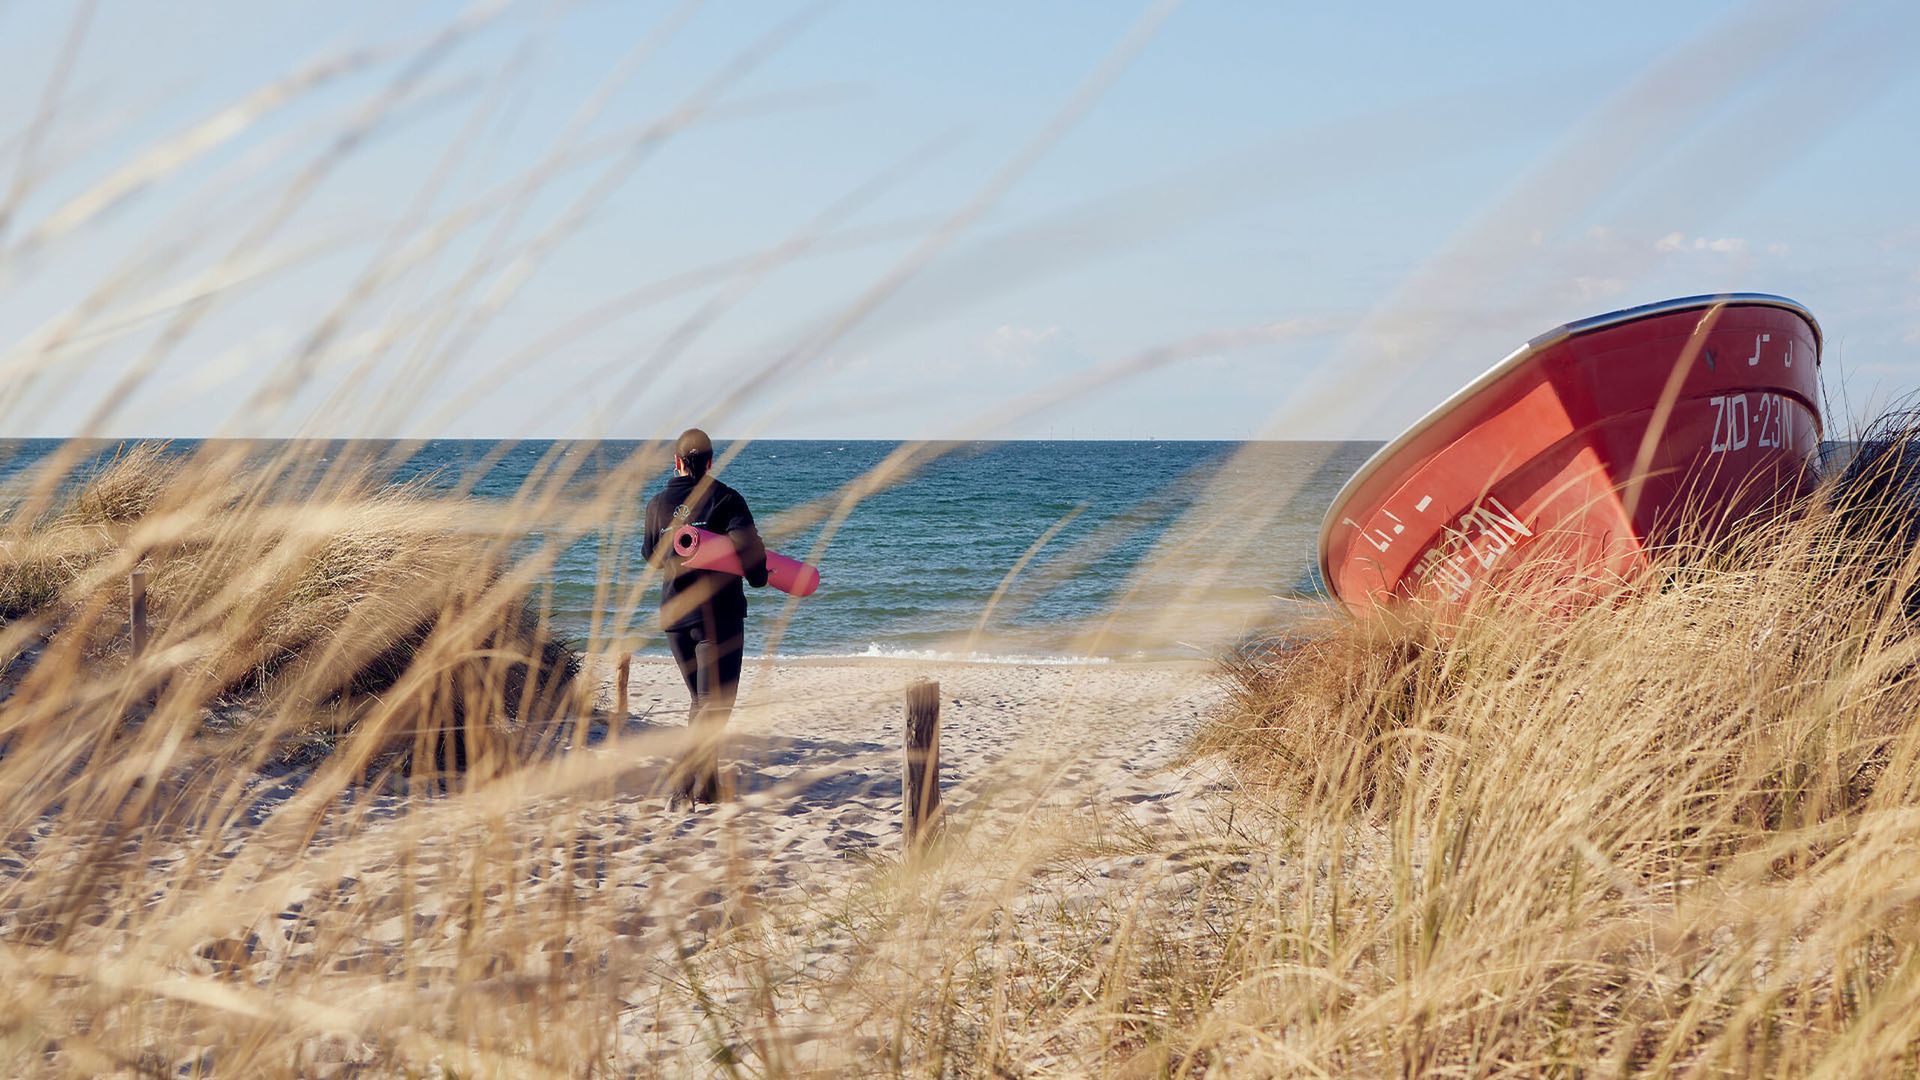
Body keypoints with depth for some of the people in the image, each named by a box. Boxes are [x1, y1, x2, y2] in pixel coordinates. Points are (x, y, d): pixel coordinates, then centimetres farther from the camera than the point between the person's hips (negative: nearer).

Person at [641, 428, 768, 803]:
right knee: (716, 702, -2)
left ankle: (707, 784, 15)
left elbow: (651, 554, 21)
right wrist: (757, 576, -2)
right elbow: (747, 543, -20)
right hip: (718, 614, -5)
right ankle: (688, 779, -17)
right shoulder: (725, 499, -7)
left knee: (702, 701, 17)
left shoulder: (658, 504, 8)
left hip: (674, 615, 5)